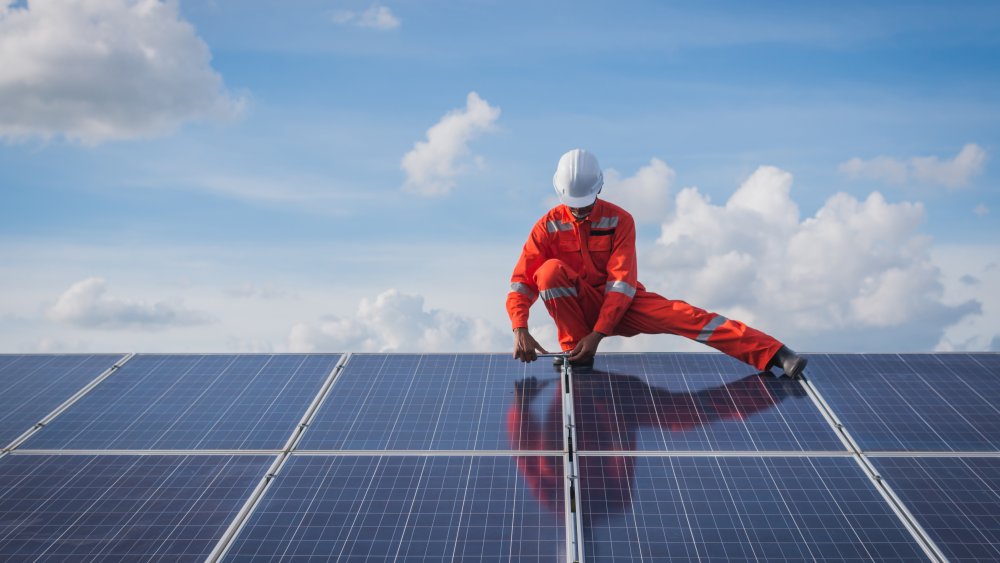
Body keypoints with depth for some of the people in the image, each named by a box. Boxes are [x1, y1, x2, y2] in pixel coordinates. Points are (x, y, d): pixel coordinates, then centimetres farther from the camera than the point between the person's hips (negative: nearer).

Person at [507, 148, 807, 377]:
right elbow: (521, 282, -13)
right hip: (576, 307, 1)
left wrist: (597, 334, -29)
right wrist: (520, 330, -31)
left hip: (620, 304, 0)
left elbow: (622, 283, -17)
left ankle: (773, 354, -30)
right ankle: (573, 350, -17)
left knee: (680, 314, -24)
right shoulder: (548, 226, -9)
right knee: (551, 269, -30)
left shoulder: (619, 220, -10)